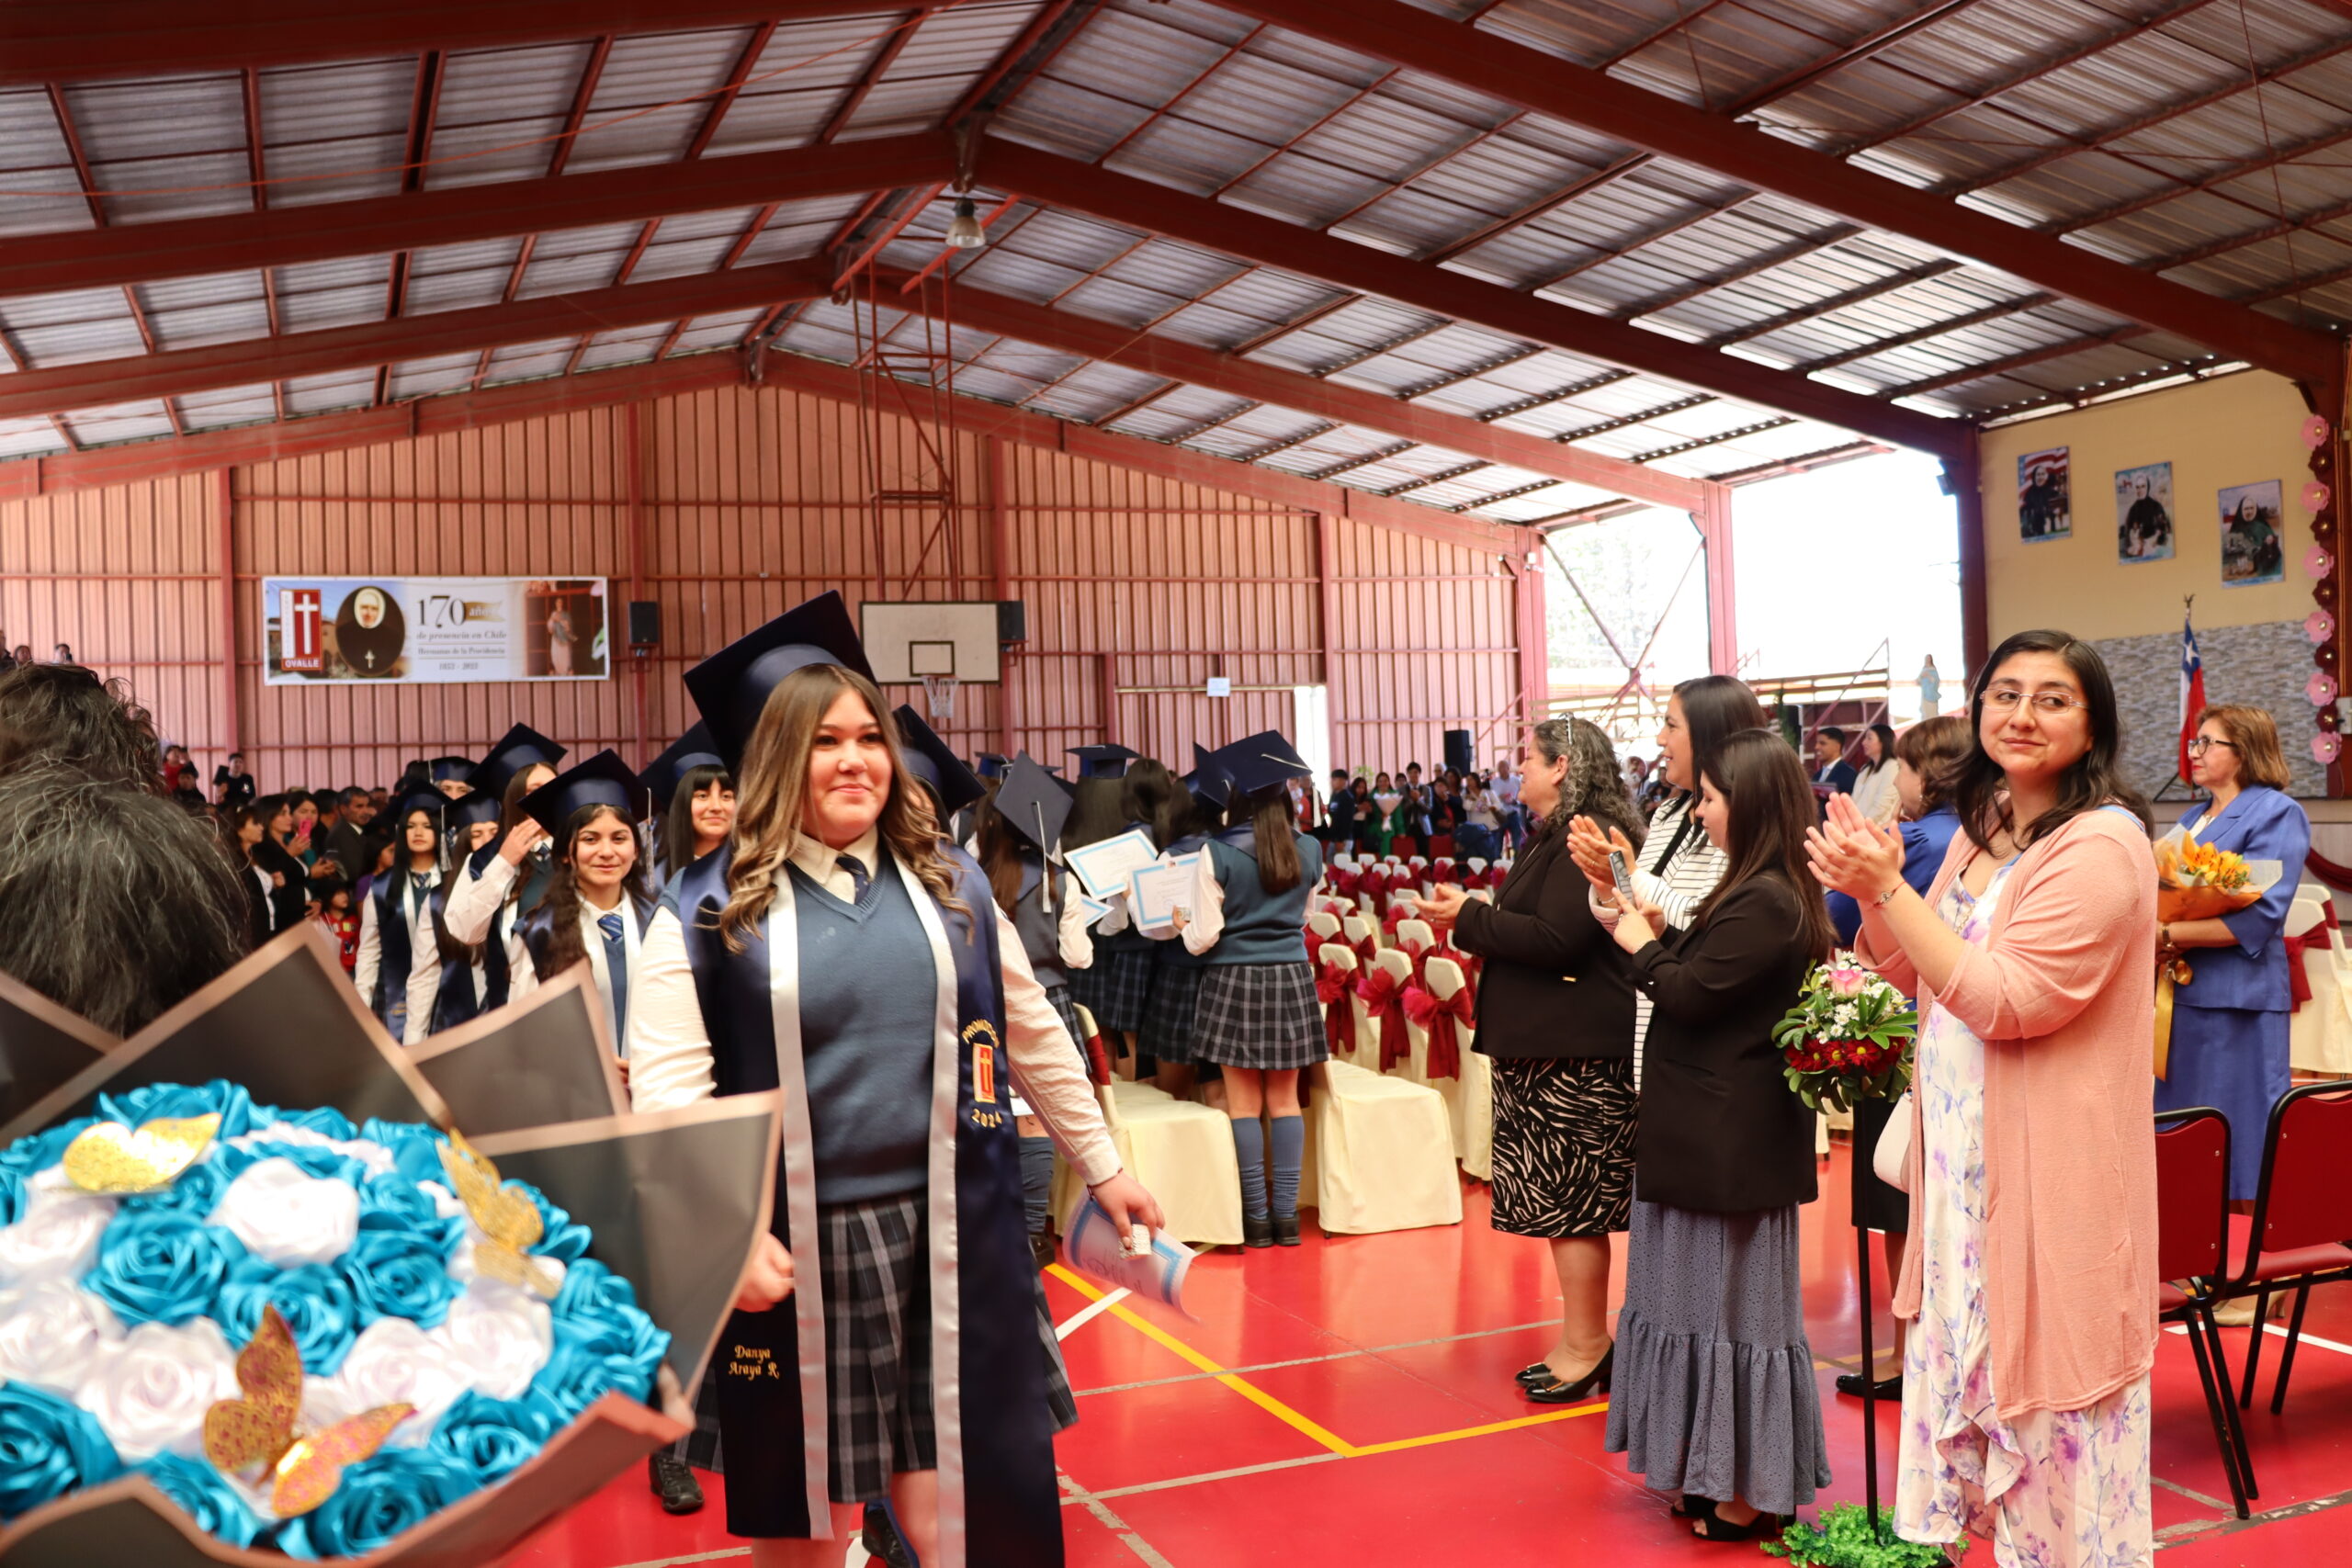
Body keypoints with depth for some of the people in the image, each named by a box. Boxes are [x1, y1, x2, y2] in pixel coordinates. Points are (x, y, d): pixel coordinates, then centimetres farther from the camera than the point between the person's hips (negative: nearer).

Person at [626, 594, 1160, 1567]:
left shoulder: (950, 884, 7)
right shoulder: (707, 908, -2)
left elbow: (1034, 1040, 14)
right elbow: (665, 1090, -9)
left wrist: (1102, 1169, 17)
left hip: (949, 1242, 2)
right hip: (793, 1253, -1)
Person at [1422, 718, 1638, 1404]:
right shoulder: (1553, 836, 17)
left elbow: (1556, 939, -23)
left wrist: (1470, 916, -14)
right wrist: (1468, 916, 7)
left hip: (1578, 1054, -10)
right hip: (1546, 1045, 10)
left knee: (1571, 1204, -3)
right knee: (1564, 1200, 14)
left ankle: (1585, 1348, 7)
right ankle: (1582, 1342, 22)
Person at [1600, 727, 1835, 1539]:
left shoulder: (1763, 902, -21)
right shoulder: (1767, 892, 11)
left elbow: (1687, 994, -20)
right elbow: (1703, 979, 13)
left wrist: (1641, 944, -5)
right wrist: (1659, 932, 2)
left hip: (1731, 1140, -10)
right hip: (1719, 1131, 10)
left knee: (1728, 1302, 2)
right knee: (1715, 1294, 17)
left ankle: (1749, 1493, 15)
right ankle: (1721, 1472, 29)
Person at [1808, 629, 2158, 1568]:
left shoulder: (2101, 843, -18)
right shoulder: (1982, 829, 10)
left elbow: (2005, 999, -23)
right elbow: (1916, 976, 15)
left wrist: (1887, 888, -23)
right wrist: (1870, 887, -3)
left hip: (2049, 1167, -8)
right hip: (1964, 1157, 9)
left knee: (2046, 1390, 3)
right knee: (1970, 1365, 18)